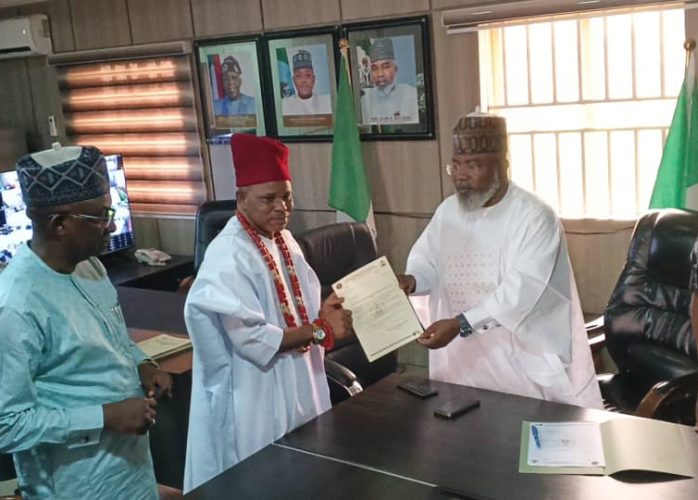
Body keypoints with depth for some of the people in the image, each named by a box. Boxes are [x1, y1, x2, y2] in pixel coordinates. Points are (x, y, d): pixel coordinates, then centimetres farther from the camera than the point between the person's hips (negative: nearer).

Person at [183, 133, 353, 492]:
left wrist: (328, 315, -8)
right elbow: (250, 339, -24)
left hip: (296, 383, 8)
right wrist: (318, 331, -22)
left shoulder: (284, 241, 5)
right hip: (254, 396, -8)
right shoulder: (228, 257, -22)